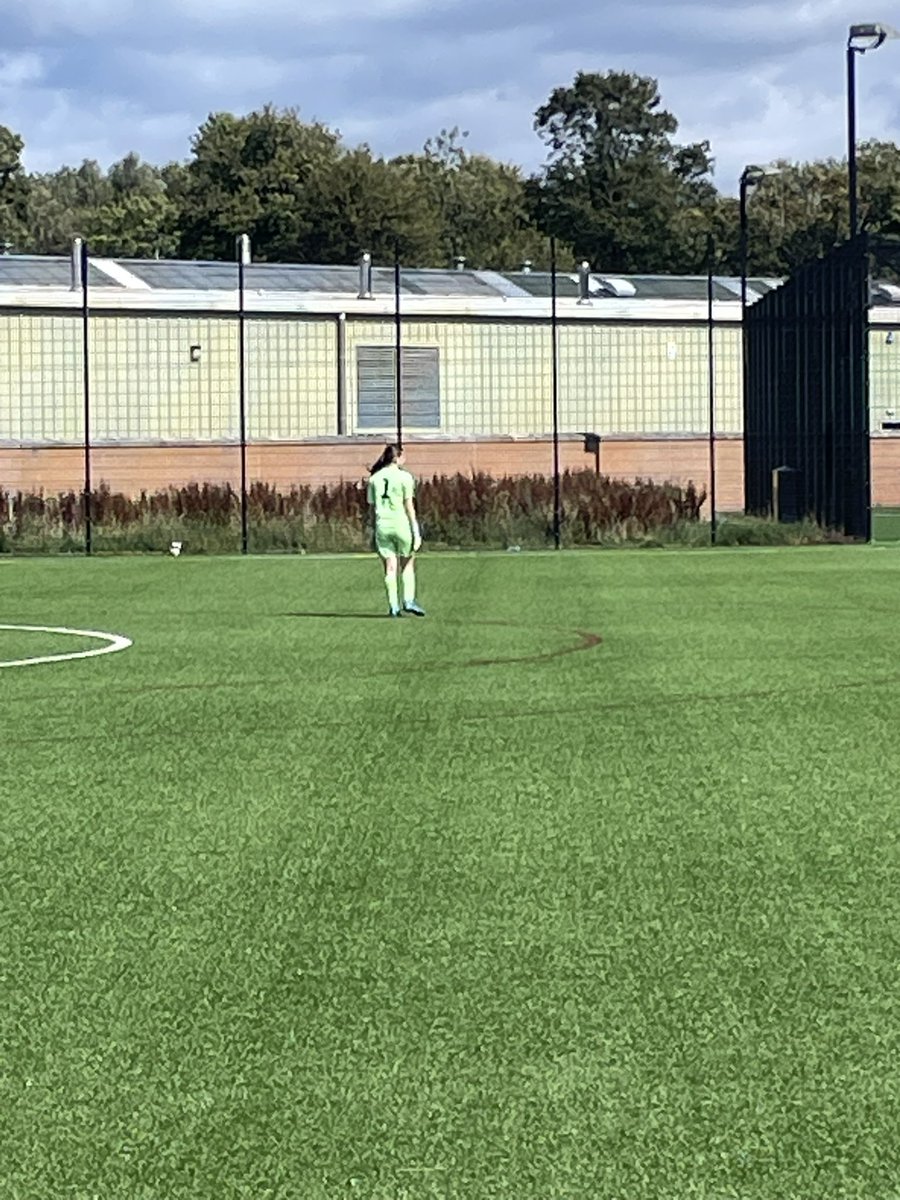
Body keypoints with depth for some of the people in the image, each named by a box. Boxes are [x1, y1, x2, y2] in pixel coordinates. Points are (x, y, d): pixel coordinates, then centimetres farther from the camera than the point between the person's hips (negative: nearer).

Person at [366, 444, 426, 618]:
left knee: (390, 568, 5)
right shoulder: (404, 477, -5)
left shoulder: (374, 478, 7)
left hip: (382, 525, 3)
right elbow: (409, 506, -8)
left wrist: (374, 529, 14)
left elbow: (372, 507, 7)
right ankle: (409, 600, -1)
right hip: (401, 524, -3)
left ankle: (393, 606, 1)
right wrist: (416, 531, -6)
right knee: (408, 564, 10)